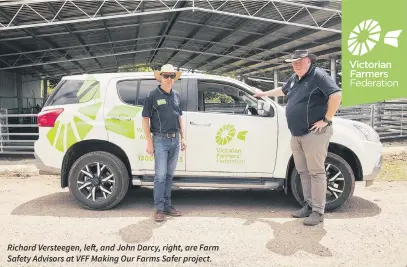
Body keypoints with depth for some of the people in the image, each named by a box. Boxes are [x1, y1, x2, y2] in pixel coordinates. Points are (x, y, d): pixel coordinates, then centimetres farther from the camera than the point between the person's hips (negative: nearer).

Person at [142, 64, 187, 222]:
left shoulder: (176, 96, 13)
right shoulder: (153, 95, -4)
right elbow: (145, 119, -5)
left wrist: (182, 138, 14)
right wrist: (149, 142, -11)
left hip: (175, 140, 5)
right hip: (160, 140, -5)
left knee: (170, 175, 11)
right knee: (160, 175, -4)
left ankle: (167, 205, 21)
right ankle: (159, 208, 5)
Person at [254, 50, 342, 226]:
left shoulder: (318, 75, -10)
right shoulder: (294, 79, 16)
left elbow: (336, 95, -20)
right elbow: (282, 90, 37)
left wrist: (326, 120, -18)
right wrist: (264, 94, 44)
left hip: (314, 134, -8)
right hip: (296, 135, 8)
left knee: (316, 172, -3)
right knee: (303, 172, 12)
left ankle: (318, 211, 3)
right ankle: (309, 205, 23)